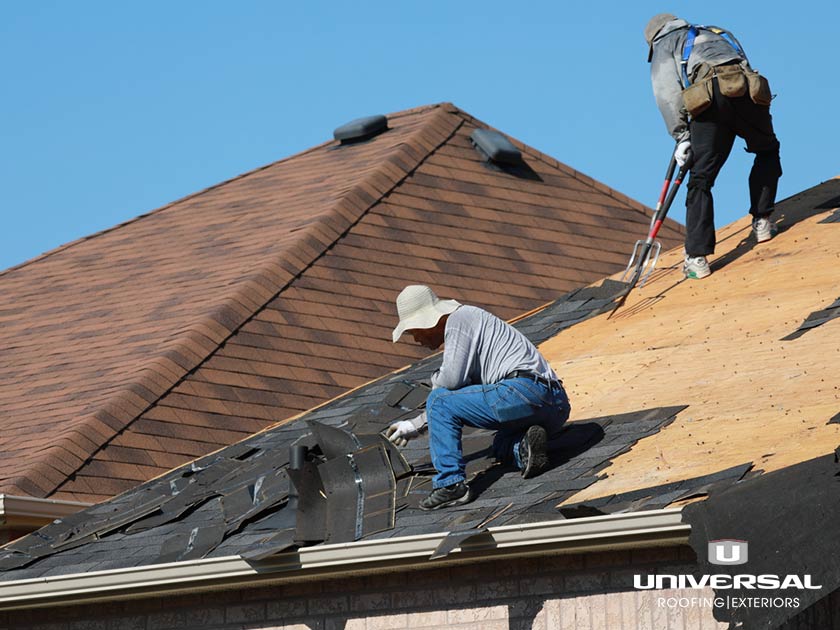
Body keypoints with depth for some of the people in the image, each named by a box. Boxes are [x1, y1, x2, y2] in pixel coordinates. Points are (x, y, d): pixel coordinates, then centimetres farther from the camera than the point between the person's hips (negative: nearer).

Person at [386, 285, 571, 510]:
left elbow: (452, 379, -12)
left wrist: (436, 380, 12)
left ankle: (450, 484, -12)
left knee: (439, 401, -1)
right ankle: (525, 447, 0)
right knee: (501, 446, 36)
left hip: (524, 391, -10)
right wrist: (415, 425, 45)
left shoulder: (458, 320, 0)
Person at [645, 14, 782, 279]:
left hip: (711, 102, -3)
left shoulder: (664, 44, 26)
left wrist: (681, 136, 2)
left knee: (701, 180, 2)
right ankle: (762, 222, 22)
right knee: (767, 150, 30)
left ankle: (697, 257, -4)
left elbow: (666, 91, 7)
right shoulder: (717, 33, 41)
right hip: (747, 93, 3)